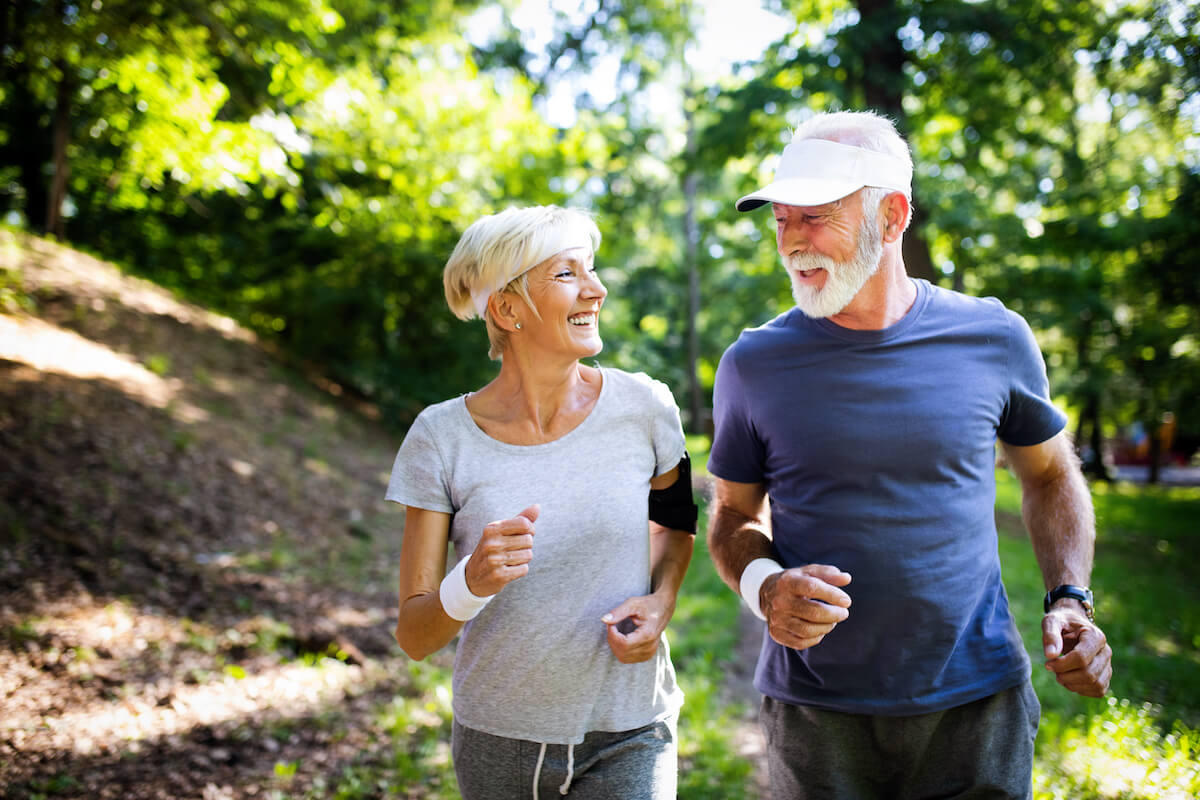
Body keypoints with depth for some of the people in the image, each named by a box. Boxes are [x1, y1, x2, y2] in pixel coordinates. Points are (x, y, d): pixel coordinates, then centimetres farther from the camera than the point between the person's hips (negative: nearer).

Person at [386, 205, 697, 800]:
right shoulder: (442, 438, -12)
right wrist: (472, 583, -30)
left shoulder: (641, 406, -9)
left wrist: (660, 601, -7)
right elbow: (414, 636, -9)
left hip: (628, 736, 0)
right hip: (497, 744, 1)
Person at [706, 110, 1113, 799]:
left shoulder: (994, 338, -3)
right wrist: (762, 587, -15)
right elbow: (735, 514, 6)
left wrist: (1071, 599, -3)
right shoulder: (754, 365, -5)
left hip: (978, 703, 1)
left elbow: (1051, 476, 12)